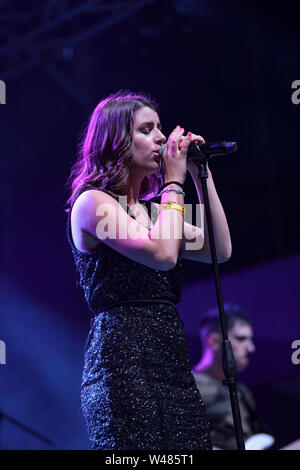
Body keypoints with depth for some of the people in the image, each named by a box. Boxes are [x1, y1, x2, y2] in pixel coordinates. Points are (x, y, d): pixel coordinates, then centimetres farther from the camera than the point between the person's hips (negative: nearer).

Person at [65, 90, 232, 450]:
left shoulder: (149, 208, 21)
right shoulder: (92, 201, -3)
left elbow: (220, 250, 12)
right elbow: (163, 253, -16)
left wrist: (202, 174, 11)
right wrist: (174, 180, -5)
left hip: (172, 358, 8)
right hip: (124, 355, -8)